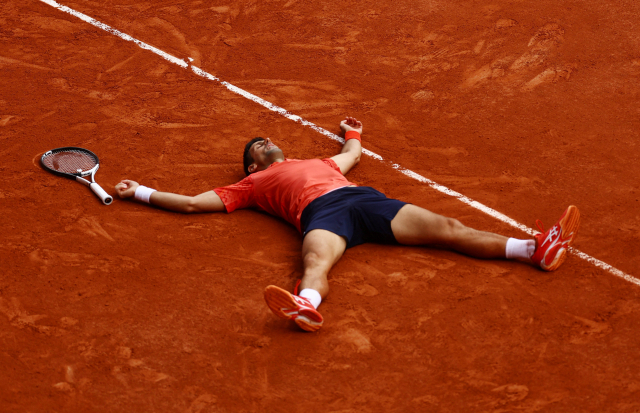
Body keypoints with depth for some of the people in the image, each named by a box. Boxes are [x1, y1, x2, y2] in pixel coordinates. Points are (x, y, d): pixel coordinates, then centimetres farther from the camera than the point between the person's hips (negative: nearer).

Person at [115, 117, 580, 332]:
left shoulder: (314, 162, 41)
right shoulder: (251, 184, 27)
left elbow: (352, 154, 59)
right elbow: (191, 202, 24)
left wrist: (352, 133, 76)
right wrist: (141, 192, 26)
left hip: (363, 198, 5)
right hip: (321, 212, -5)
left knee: (447, 228, -10)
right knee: (316, 262, -41)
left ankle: (538, 250, -21)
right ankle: (306, 308, -76)